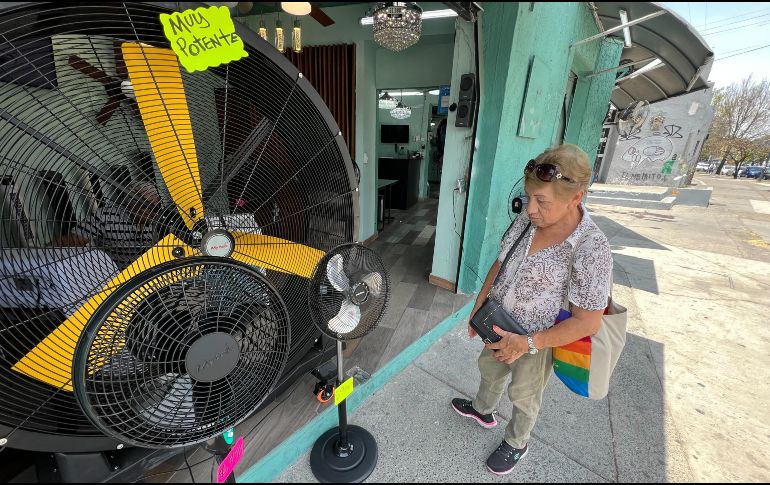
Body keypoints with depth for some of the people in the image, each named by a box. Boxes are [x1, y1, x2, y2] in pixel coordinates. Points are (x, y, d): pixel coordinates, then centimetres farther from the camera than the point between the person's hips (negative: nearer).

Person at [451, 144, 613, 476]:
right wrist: (479, 305, 0)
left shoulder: (591, 250, -29)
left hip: (537, 339, -5)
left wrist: (528, 343, -25)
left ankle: (516, 443, 54)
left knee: (523, 397, 22)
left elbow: (587, 323, -23)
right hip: (499, 326, 6)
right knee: (489, 368, 29)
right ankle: (482, 410, 61)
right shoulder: (527, 219, -13)